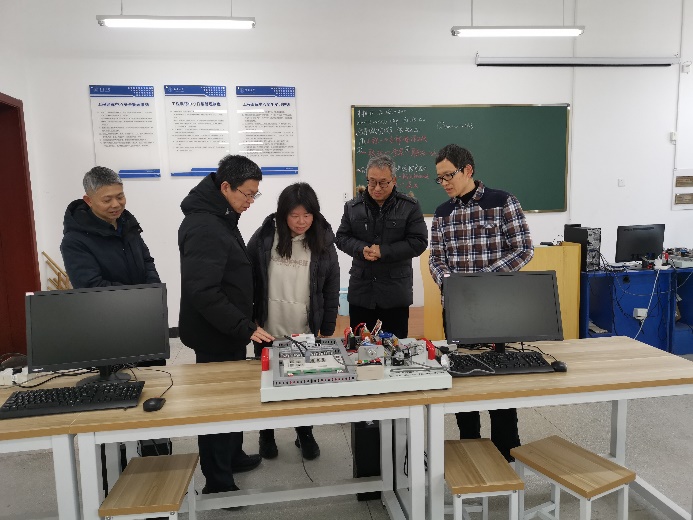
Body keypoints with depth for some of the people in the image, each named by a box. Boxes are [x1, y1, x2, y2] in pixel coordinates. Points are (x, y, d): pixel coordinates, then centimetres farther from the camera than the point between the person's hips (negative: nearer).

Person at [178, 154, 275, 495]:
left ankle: (233, 456, 40)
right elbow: (202, 291, -29)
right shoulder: (204, 227, -23)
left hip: (229, 331, 10)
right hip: (214, 336, -10)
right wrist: (245, 328, -25)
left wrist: (244, 325, 17)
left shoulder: (221, 218, 9)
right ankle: (218, 482, 21)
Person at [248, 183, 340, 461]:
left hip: (306, 334, 1)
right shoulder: (263, 238, -9)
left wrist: (327, 331, 0)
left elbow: (331, 291, 0)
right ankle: (266, 434, 38)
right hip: (268, 332, 0)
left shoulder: (323, 243, -5)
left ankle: (305, 434, 36)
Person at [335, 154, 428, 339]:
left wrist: (383, 252, -16)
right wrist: (361, 249, -14)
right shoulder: (353, 207, 6)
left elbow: (419, 242, -8)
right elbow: (342, 238, 7)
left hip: (396, 292, -2)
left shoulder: (410, 207, -2)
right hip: (360, 290, 2)